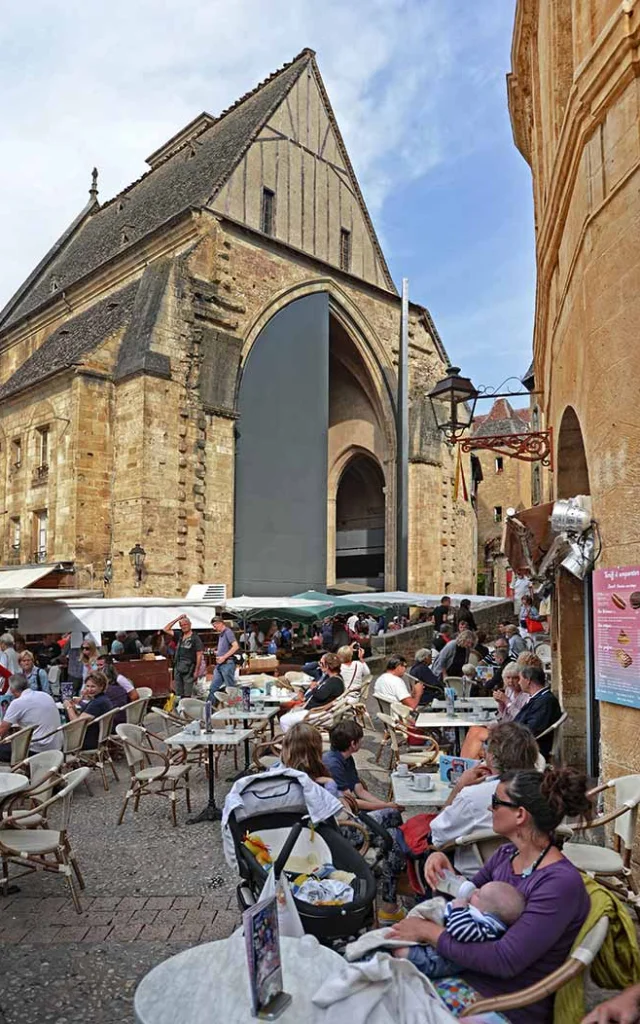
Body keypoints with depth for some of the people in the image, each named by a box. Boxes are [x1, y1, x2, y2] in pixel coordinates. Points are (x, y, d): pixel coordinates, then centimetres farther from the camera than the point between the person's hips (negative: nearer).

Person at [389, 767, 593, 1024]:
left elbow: (505, 961, -26)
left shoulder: (560, 882, -23)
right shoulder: (506, 854, 2)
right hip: (472, 971, 7)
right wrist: (442, 863, -7)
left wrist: (429, 932, -20)